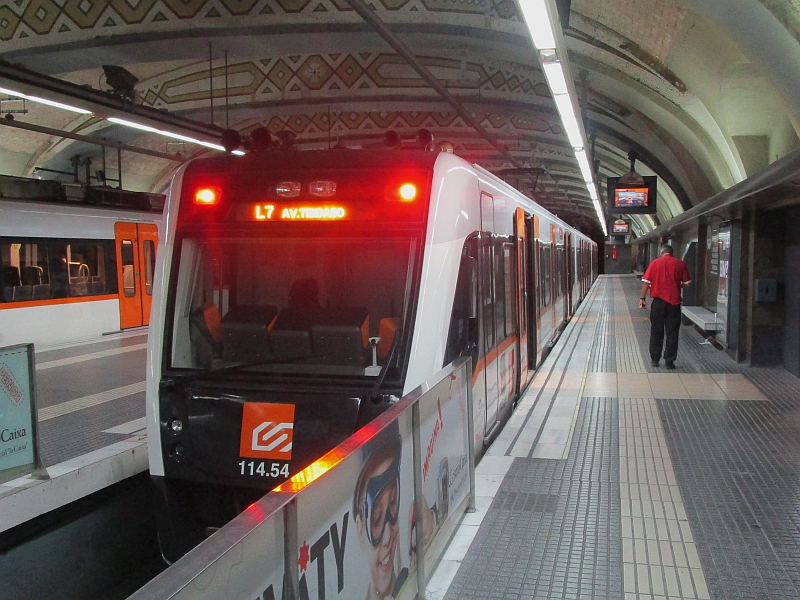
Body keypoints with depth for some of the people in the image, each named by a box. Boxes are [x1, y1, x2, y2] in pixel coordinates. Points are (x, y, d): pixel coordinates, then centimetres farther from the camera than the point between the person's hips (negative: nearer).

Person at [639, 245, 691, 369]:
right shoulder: (680, 264, 0)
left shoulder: (655, 263, -1)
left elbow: (646, 282, -5)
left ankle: (655, 359, 16)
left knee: (656, 331, 11)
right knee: (672, 332, 6)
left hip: (658, 301, 0)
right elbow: (686, 283, 5)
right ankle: (669, 361, 6)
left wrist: (642, 298, 2)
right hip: (674, 302, 0)